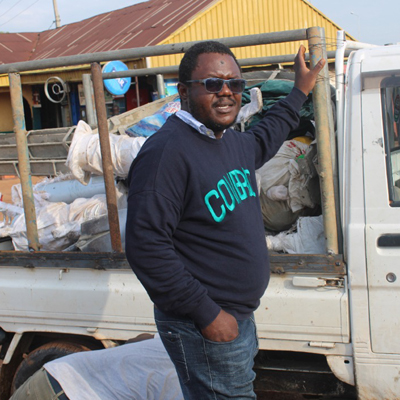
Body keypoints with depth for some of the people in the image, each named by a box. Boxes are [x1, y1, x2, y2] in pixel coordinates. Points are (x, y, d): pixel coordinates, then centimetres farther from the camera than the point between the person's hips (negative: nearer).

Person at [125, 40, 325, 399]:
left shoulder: (233, 141, 7)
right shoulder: (165, 151, -22)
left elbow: (263, 141, 34)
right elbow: (145, 247, -27)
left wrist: (300, 90, 37)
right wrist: (206, 313, -24)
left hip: (240, 316, 9)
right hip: (205, 328, -9)